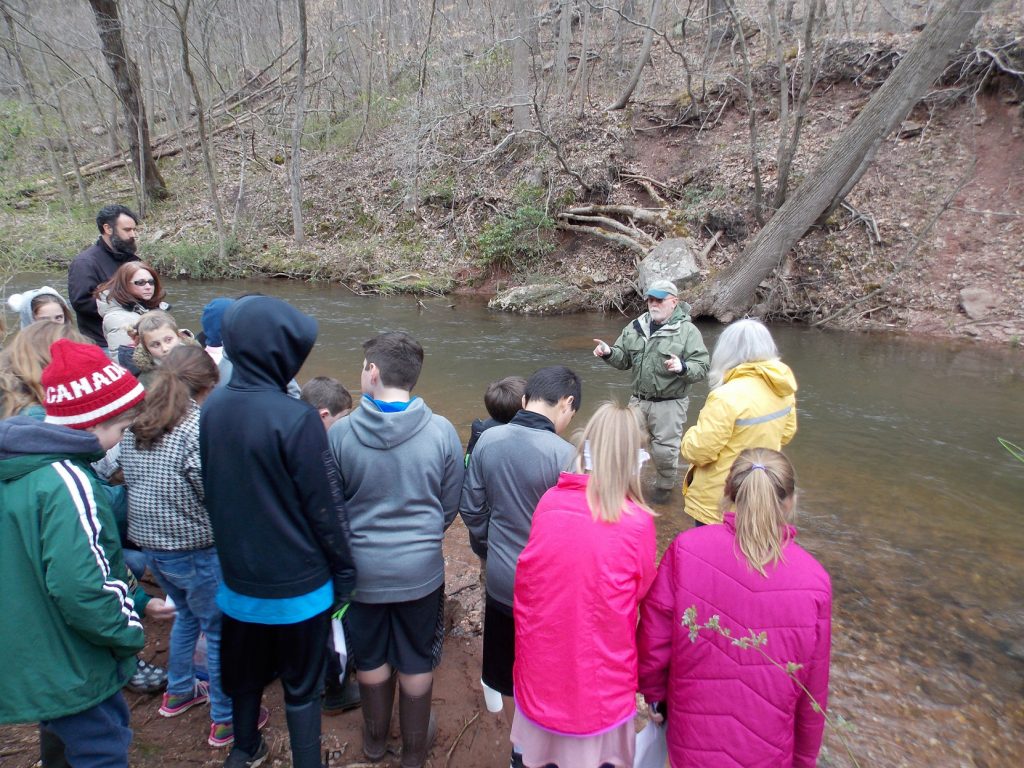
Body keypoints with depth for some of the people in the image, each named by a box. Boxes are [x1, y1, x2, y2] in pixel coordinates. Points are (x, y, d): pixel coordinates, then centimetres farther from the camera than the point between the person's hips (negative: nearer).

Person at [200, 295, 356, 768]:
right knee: (302, 685, 13)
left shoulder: (212, 408, -6)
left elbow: (212, 489, 6)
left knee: (244, 669, 27)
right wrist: (344, 570, -5)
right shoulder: (295, 418, -26)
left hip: (238, 574, 6)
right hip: (296, 582, -6)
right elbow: (325, 507, -19)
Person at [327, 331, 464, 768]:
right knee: (416, 663, 20)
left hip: (362, 568, 1)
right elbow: (451, 506, -3)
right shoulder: (441, 431, -16)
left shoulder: (340, 433, -17)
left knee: (370, 658, 23)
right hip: (421, 569, 0)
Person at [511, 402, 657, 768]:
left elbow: (525, 580, 0)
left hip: (542, 666, 3)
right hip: (599, 677, -2)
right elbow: (643, 595, -6)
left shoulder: (549, 502, -13)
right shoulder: (637, 523, -22)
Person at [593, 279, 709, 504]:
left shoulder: (687, 331, -9)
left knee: (664, 450, 5)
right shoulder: (636, 327, 5)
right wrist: (608, 353, -8)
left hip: (669, 404, -4)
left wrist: (682, 367, -33)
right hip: (638, 399, 5)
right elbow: (624, 359, 12)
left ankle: (665, 485, 31)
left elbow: (701, 368, -13)